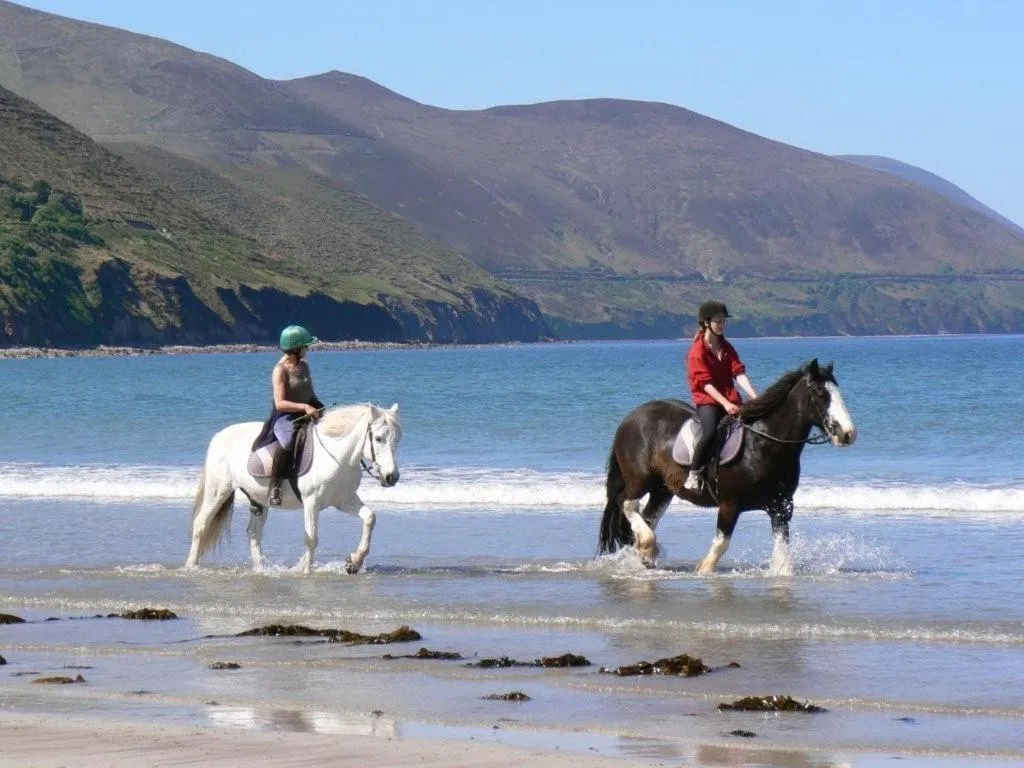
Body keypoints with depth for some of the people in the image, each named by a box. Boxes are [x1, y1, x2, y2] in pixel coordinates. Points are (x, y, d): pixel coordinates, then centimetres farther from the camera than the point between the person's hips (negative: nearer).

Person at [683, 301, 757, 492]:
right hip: (707, 400, -6)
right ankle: (694, 474, -22)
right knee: (710, 431, -34)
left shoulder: (727, 348, 14)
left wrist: (754, 397, -12)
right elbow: (705, 383, -13)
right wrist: (725, 403, -23)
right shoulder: (698, 351, -5)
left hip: (730, 399, 6)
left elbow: (739, 373, 3)